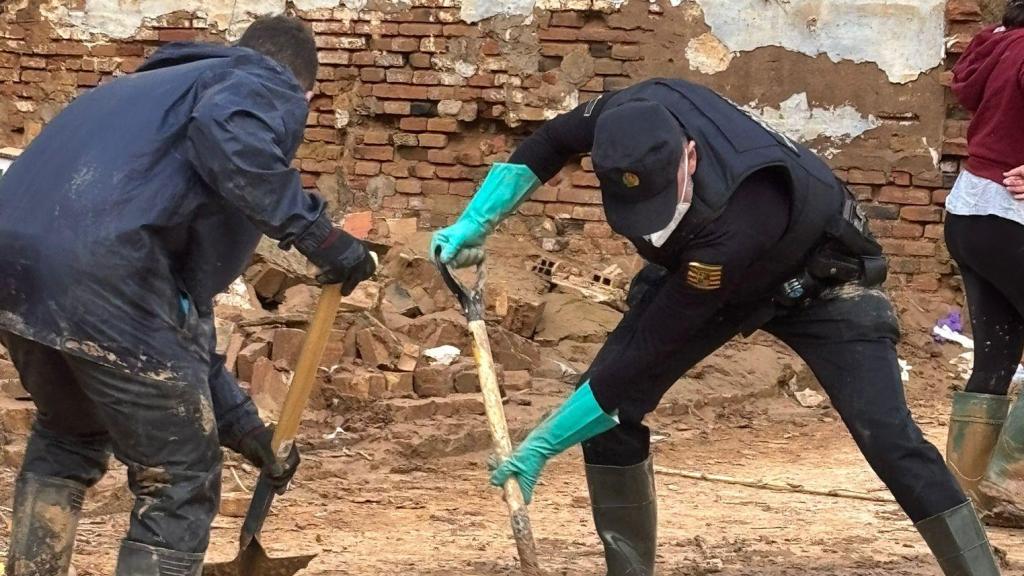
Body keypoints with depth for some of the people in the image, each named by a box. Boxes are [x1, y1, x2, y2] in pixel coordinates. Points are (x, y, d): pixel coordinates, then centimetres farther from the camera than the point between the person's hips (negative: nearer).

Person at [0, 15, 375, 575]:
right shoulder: (271, 87, 14)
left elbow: (187, 294, 37)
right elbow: (226, 134, -16)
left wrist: (236, 420, 38)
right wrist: (314, 229, -9)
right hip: (100, 270, -8)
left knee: (67, 440, 34)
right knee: (180, 485, 6)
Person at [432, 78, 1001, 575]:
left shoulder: (737, 220, -45)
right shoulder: (635, 114, -31)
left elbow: (649, 349, -36)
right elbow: (554, 141, -4)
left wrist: (545, 444, -30)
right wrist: (476, 222, -11)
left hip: (819, 280, -6)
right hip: (703, 275, 6)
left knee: (887, 436, -23)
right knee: (604, 401, -8)